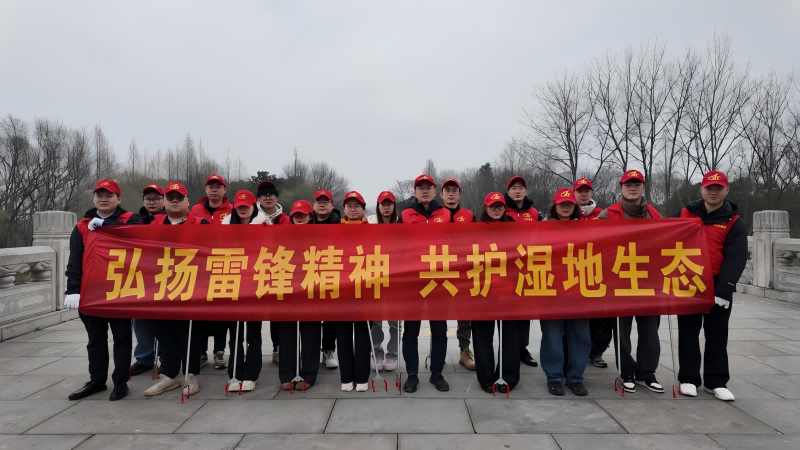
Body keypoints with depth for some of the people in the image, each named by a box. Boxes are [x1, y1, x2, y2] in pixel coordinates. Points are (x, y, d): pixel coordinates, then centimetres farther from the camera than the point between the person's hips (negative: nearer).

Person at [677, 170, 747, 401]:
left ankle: (716, 381, 20)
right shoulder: (684, 214, 6)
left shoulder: (734, 223, 0)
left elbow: (735, 259, -9)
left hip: (717, 287, -1)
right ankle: (688, 378, 17)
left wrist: (723, 290, -20)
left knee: (717, 335, 8)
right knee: (688, 333, 7)